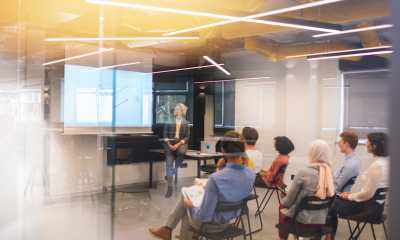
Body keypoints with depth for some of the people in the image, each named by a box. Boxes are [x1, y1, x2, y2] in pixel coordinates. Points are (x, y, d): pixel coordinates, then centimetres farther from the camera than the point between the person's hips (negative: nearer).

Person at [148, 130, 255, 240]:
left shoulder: (216, 178, -36)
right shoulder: (251, 173, -16)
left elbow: (204, 216, -27)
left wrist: (190, 206, -9)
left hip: (210, 224, -6)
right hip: (227, 222, 6)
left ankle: (168, 229, 38)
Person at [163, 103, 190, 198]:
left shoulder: (186, 123, 5)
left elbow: (187, 136, 1)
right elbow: (165, 134, 5)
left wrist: (178, 144, -12)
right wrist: (169, 145, -8)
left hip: (181, 143, 0)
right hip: (170, 143, 1)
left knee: (182, 151, -37)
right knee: (169, 163, -15)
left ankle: (175, 169, -10)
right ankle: (170, 187, -12)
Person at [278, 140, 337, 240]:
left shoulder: (303, 173, -20)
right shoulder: (332, 177, -6)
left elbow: (288, 202, -11)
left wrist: (284, 199, 12)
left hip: (301, 224, -4)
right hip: (320, 224, 5)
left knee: (282, 206, 27)